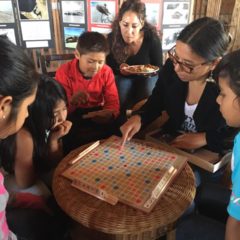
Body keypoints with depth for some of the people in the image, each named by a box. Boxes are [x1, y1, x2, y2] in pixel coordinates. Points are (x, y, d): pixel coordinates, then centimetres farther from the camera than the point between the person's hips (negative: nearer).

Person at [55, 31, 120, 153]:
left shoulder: (106, 71, -6)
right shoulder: (64, 72, -12)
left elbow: (113, 102, -8)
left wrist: (109, 113, -33)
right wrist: (72, 102, -37)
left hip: (97, 113, 3)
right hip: (73, 115, -2)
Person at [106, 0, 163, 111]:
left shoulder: (152, 38, -23)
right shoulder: (112, 39, -19)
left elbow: (159, 68, -10)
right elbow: (110, 67, -6)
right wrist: (120, 69, -28)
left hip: (146, 76, 0)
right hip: (123, 76, 1)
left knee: (147, 94, -28)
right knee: (121, 96, -27)